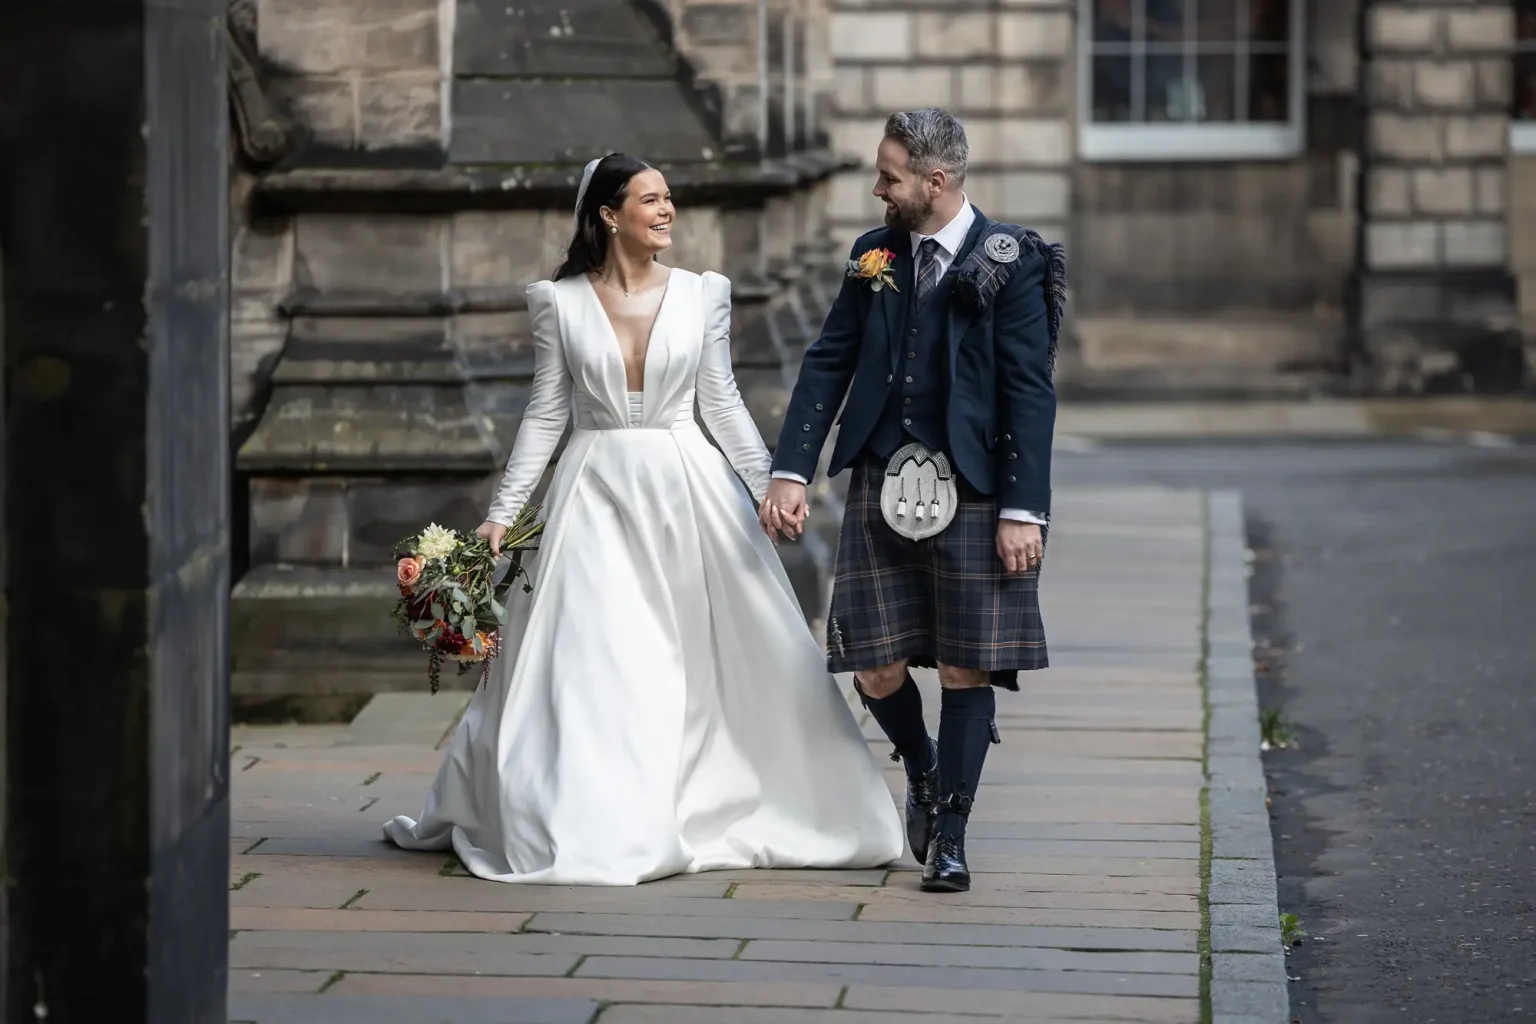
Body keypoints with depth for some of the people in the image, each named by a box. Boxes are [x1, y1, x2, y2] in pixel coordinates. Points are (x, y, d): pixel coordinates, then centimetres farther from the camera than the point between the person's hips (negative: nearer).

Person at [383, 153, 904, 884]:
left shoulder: (702, 295, 4)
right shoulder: (559, 302, 1)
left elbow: (722, 403, 9)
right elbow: (545, 413, 4)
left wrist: (771, 486, 5)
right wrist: (503, 513, 1)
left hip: (687, 490, 2)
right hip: (596, 494, -2)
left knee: (739, 654, 1)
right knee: (585, 665, -5)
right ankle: (589, 827, 2)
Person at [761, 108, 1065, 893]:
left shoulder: (1009, 262, -5)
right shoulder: (874, 255, 10)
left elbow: (1031, 391, -8)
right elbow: (828, 363, 10)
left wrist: (1023, 509, -14)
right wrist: (791, 471, 0)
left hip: (972, 490, -4)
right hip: (883, 483, 4)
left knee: (966, 667, 0)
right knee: (876, 669, 3)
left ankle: (950, 836, 10)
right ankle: (922, 771, 33)